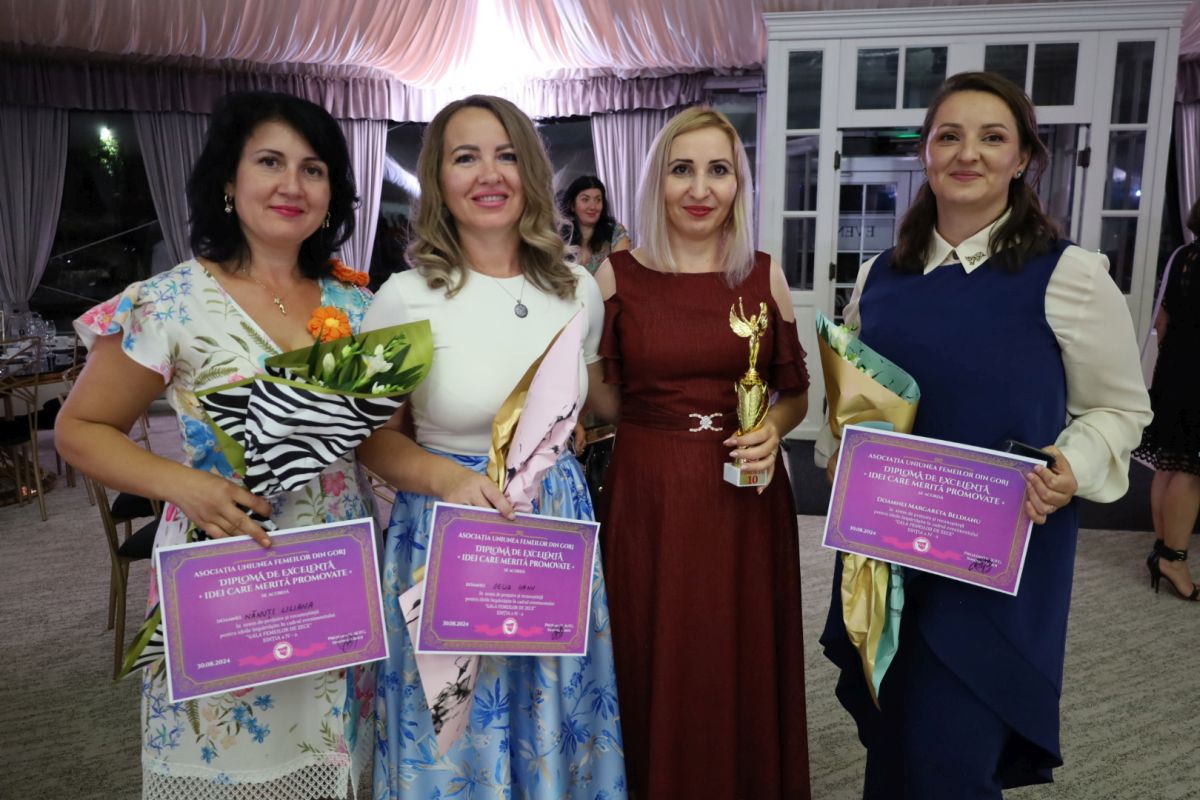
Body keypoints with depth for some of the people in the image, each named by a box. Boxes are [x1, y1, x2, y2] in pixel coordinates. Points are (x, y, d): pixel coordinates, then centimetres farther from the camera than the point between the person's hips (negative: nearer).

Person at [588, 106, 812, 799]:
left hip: (746, 499, 1)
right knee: (657, 677, 10)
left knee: (746, 675, 13)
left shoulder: (764, 275, 3)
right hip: (647, 498, -1)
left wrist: (773, 429, -10)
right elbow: (605, 401, 3)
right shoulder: (618, 274, -1)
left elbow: (796, 391, 10)